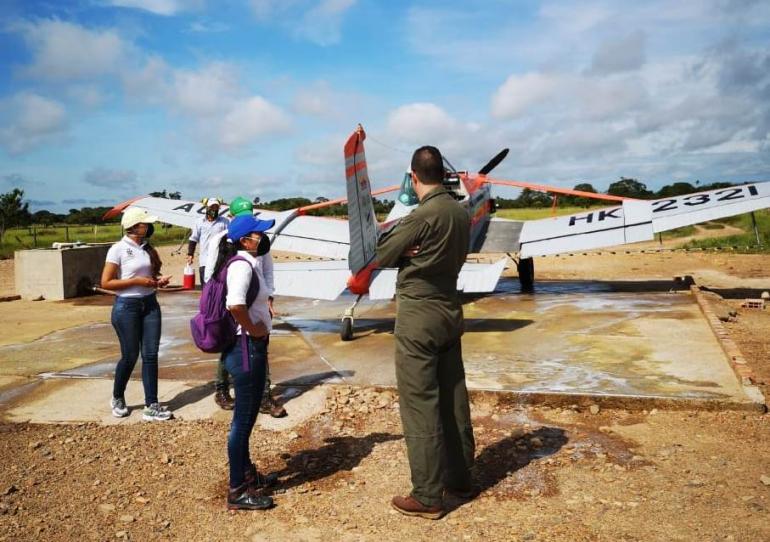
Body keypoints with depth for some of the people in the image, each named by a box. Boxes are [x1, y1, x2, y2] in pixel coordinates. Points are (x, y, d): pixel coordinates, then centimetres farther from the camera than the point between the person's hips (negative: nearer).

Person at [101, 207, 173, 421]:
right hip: (126, 307, -5)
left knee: (150, 355, 2)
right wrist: (136, 281, -19)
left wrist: (159, 280, -1)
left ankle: (151, 406, 7)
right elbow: (106, 283, -14)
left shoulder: (147, 248, 7)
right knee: (129, 356, 4)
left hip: (150, 304, 5)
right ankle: (117, 398, 30)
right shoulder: (118, 249, -11)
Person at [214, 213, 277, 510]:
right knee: (243, 418, 0)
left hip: (252, 347, 10)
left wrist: (258, 327, 11)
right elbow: (235, 304, -36)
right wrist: (252, 328, -20)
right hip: (246, 348, -10)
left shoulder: (247, 263, 11)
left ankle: (247, 473, 37)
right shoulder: (242, 265, -19)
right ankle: (237, 491, 12)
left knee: (247, 416, 21)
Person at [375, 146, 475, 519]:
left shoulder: (424, 215, -19)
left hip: (419, 316, -8)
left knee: (420, 405, -1)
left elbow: (380, 257, -11)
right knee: (453, 400, 15)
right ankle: (459, 478, 29)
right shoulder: (461, 213, 5)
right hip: (450, 311, 8)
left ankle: (427, 497, 7)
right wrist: (411, 253, -2)